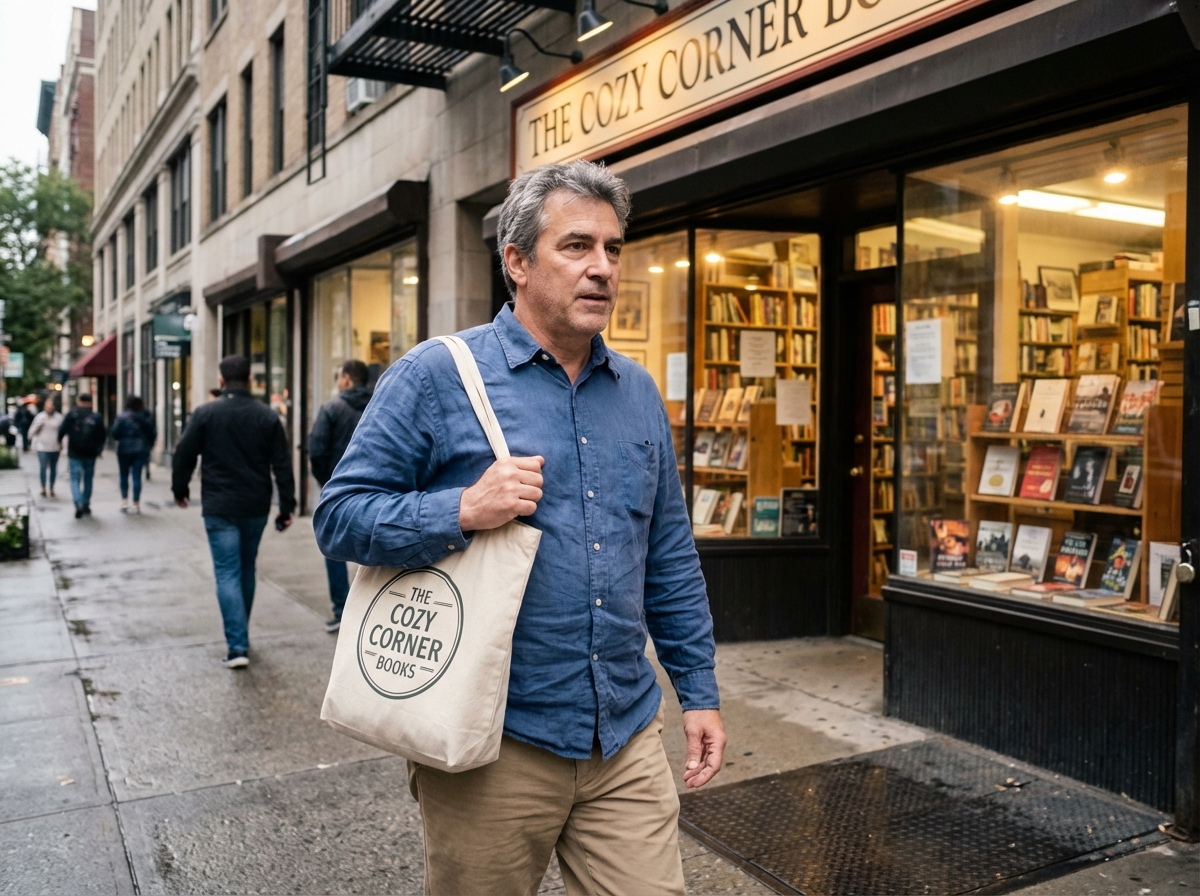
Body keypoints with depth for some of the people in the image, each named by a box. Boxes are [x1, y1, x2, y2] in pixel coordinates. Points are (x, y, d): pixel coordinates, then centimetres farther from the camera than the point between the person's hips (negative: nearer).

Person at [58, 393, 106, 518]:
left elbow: (62, 431, -7)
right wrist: (98, 449, 16)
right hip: (90, 454, 2)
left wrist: (59, 442, 12)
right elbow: (103, 435, 1)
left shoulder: (71, 415, -5)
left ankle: (78, 503, -19)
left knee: (75, 479, 1)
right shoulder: (97, 417, -2)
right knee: (88, 479, 14)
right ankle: (86, 505, 18)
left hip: (74, 454, -2)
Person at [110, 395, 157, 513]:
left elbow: (115, 433, -12)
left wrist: (118, 440, 10)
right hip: (141, 451, 2)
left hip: (125, 450, -2)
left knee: (124, 476, 12)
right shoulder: (147, 418, 0)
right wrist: (148, 446, 16)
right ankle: (136, 503, 3)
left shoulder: (123, 417, -9)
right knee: (137, 476, 4)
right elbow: (154, 434, 3)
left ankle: (124, 501, 6)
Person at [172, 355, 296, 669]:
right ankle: (240, 633, 31)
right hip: (256, 507, 3)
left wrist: (180, 489, 17)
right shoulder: (268, 416, 1)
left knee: (227, 574, -2)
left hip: (219, 508, -3)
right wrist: (286, 506, 3)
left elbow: (184, 455, 0)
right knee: (247, 570, 18)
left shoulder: (205, 413, -5)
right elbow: (282, 465, -1)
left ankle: (238, 646, -9)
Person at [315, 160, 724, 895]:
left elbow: (671, 559, 13)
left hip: (629, 737, 4)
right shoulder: (436, 378, -8)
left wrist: (699, 689, 10)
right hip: (495, 743, -3)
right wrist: (463, 512, -24)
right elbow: (340, 515, -8)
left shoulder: (638, 392, 9)